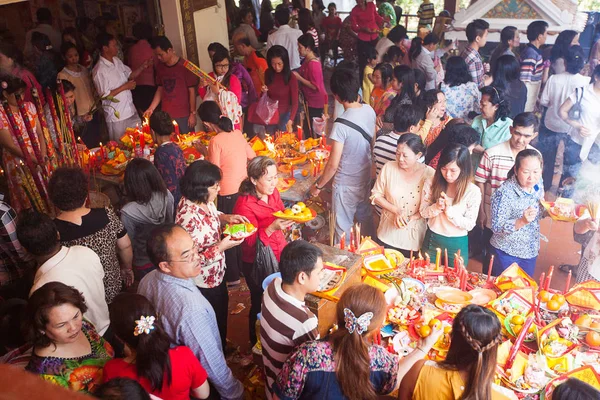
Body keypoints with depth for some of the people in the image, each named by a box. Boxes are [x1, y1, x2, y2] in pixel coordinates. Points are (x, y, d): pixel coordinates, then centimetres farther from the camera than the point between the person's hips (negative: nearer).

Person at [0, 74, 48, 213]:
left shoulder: (29, 106, 0)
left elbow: (40, 133, 2)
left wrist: (43, 155, -13)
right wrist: (35, 159, -24)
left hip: (39, 159, 4)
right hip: (18, 162, -4)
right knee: (28, 200, 7)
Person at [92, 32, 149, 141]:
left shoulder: (117, 61, 6)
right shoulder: (99, 70, -17)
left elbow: (130, 75, 18)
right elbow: (104, 95, -18)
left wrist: (142, 67, 2)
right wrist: (125, 87, -16)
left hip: (131, 111, 7)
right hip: (116, 116, -7)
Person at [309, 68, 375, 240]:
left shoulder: (341, 125, -28)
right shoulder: (369, 110, -6)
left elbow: (333, 165, -23)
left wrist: (318, 186, -9)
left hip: (346, 185, -7)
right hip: (366, 179, 7)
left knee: (343, 229, 11)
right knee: (366, 221, 26)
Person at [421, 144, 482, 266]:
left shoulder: (473, 192, -17)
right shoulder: (432, 183, -10)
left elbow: (470, 224, -13)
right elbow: (423, 212, -3)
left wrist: (450, 211, -27)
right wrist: (436, 207, -24)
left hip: (457, 244, -2)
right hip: (432, 240, 2)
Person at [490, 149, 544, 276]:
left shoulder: (538, 187, -4)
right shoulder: (505, 192, -23)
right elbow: (496, 227, -23)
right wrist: (522, 221, -37)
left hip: (531, 252, 6)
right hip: (506, 253, -6)